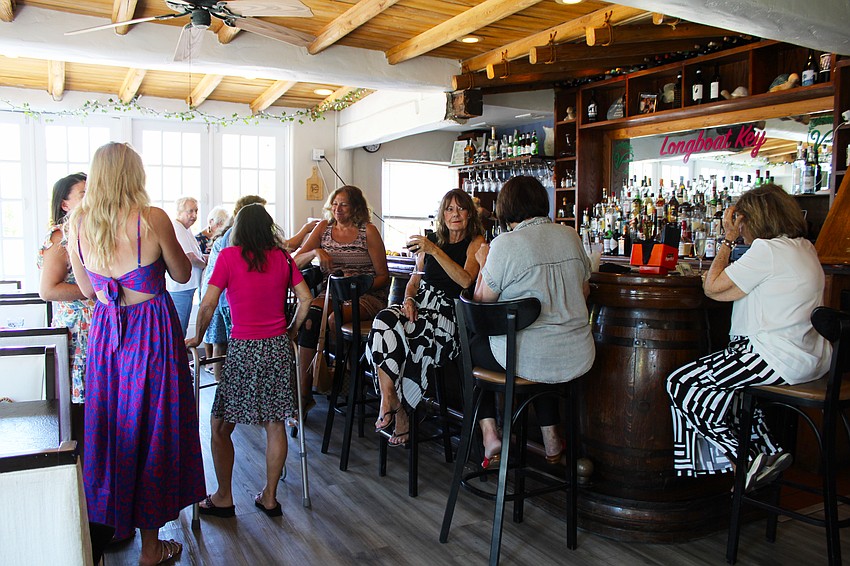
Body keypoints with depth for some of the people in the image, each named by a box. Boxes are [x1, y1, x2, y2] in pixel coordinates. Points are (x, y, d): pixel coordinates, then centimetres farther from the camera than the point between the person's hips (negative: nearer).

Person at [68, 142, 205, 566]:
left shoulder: (76, 222, -2)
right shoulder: (152, 218, -15)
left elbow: (86, 290, 8)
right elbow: (182, 275, -1)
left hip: (104, 331, 4)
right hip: (153, 329, -4)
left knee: (107, 422, 18)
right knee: (151, 425, 6)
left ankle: (108, 522, 36)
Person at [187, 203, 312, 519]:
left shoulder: (229, 256, -5)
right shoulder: (282, 258, 5)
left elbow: (208, 305, -8)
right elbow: (306, 299, 1)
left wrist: (197, 338, 7)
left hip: (243, 350, -4)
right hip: (278, 348, 4)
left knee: (221, 426, 11)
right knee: (275, 425, 11)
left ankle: (224, 498, 20)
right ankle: (270, 497, 21)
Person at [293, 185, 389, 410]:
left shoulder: (368, 231, 1)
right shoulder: (324, 227, 13)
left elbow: (383, 276, 0)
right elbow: (295, 262, 6)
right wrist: (315, 252, -13)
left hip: (366, 296, -3)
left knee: (333, 319, -34)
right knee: (309, 315, -29)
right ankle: (304, 393, -24)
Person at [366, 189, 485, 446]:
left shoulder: (476, 242, 2)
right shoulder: (432, 239, 17)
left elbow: (466, 280, -15)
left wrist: (435, 251, -22)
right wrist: (409, 299, -1)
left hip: (449, 311, -4)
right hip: (421, 302, 5)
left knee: (405, 336, -33)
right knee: (384, 321, -29)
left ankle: (389, 404, -13)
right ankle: (397, 413, -30)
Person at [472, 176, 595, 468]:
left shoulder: (505, 244, -13)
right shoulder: (570, 236, 5)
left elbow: (481, 302, -8)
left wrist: (484, 265, 7)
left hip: (527, 359, -5)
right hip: (577, 358, 6)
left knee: (474, 346, 24)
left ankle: (489, 432, 13)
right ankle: (551, 438, 38)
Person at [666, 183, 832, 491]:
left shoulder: (768, 249, -16)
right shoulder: (803, 246, 14)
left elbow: (712, 287, -12)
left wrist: (728, 239, -3)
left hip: (780, 358, -11)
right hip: (810, 355, 11)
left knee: (681, 384, -7)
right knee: (726, 379, 29)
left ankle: (750, 460, -6)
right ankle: (767, 452, 20)